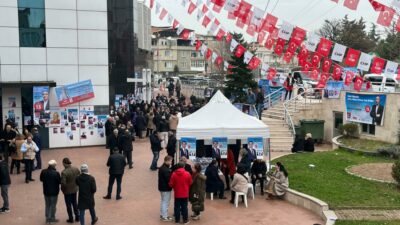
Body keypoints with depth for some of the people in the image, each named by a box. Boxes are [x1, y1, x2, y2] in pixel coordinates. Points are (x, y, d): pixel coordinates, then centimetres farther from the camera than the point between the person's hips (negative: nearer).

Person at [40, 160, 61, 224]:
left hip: (46, 191, 4)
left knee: (47, 205, 18)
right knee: (53, 205, 12)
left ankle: (47, 219, 25)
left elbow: (41, 179, 5)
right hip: (54, 192, -4)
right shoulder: (56, 173, -24)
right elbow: (60, 181, -14)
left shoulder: (43, 172, -10)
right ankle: (52, 218, 22)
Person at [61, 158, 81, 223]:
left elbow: (63, 183, -27)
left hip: (67, 191, -5)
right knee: (74, 203, 22)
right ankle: (77, 217, 31)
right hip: (75, 189, 5)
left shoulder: (64, 172, -26)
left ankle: (71, 219, 24)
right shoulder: (76, 169, -9)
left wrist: (63, 189, -8)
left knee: (68, 205, 13)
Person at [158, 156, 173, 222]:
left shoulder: (162, 168, 8)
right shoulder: (165, 169, -24)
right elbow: (168, 179, -24)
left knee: (163, 201, 20)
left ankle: (162, 215, 29)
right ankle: (164, 217, 8)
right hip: (166, 188, -10)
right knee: (165, 202, 0)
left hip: (162, 187, 10)